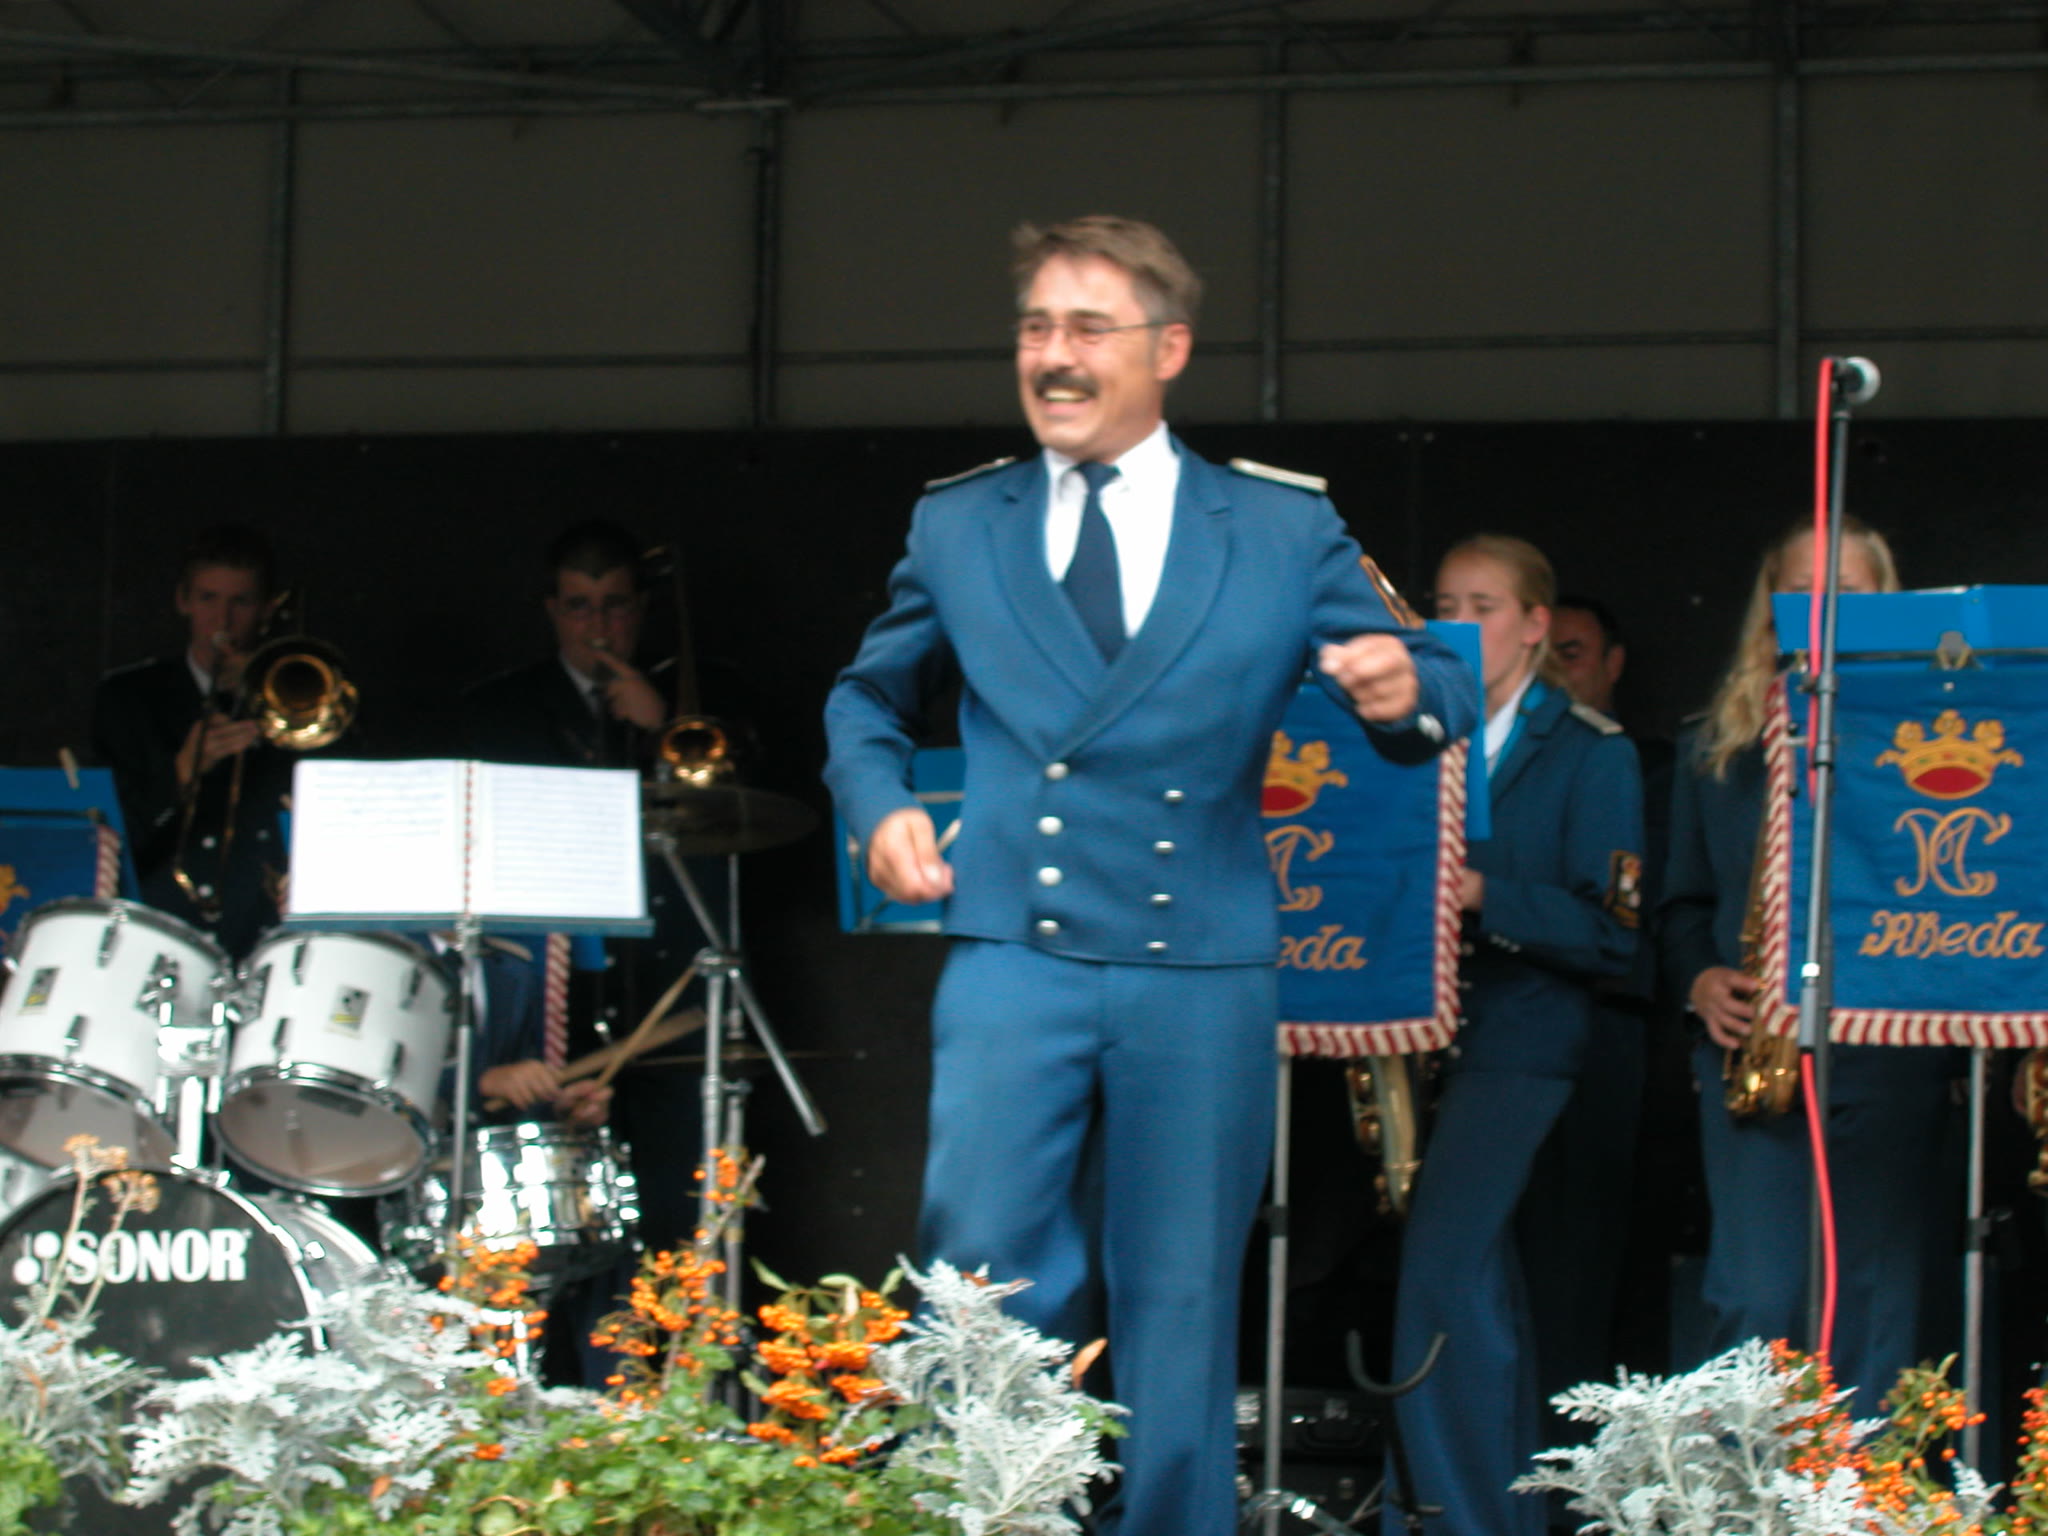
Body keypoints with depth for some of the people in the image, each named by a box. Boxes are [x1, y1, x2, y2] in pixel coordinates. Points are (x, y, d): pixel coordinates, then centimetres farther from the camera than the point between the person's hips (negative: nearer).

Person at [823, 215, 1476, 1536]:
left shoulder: (1288, 528, 6)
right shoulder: (955, 525, 11)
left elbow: (1435, 694, 6)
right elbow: (871, 699, 23)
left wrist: (1404, 692, -18)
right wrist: (881, 804, 3)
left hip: (1200, 977, 0)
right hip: (1014, 956, 0)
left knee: (1180, 1307, 7)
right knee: (985, 1257, -14)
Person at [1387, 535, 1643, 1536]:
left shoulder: (1590, 752, -1)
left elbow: (1613, 932, -9)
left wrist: (1483, 895, -20)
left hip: (1515, 1045, -6)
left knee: (1443, 1278, -17)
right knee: (1480, 1297, 10)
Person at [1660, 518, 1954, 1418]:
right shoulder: (1715, 750, 16)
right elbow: (1684, 901, 20)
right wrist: (1701, 979, 2)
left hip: (1886, 1058, -1)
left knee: (1872, 1305, -1)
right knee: (1754, 1300, -7)